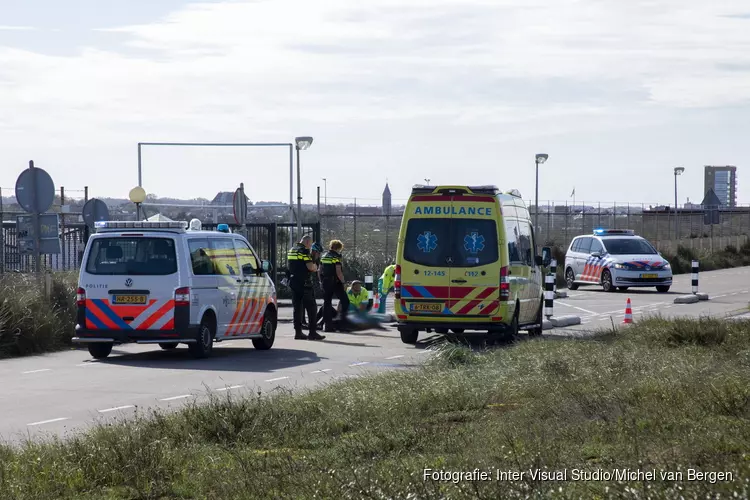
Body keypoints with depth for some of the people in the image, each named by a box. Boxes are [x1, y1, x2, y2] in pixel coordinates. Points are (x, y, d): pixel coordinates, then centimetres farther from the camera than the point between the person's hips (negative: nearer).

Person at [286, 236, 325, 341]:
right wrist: (315, 267, 3)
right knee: (311, 307, -4)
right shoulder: (304, 250, -12)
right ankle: (312, 332, -8)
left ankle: (298, 332, 9)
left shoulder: (292, 250, 15)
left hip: (293, 282, 8)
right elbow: (310, 266, -19)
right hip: (304, 283, -8)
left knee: (297, 307, 10)